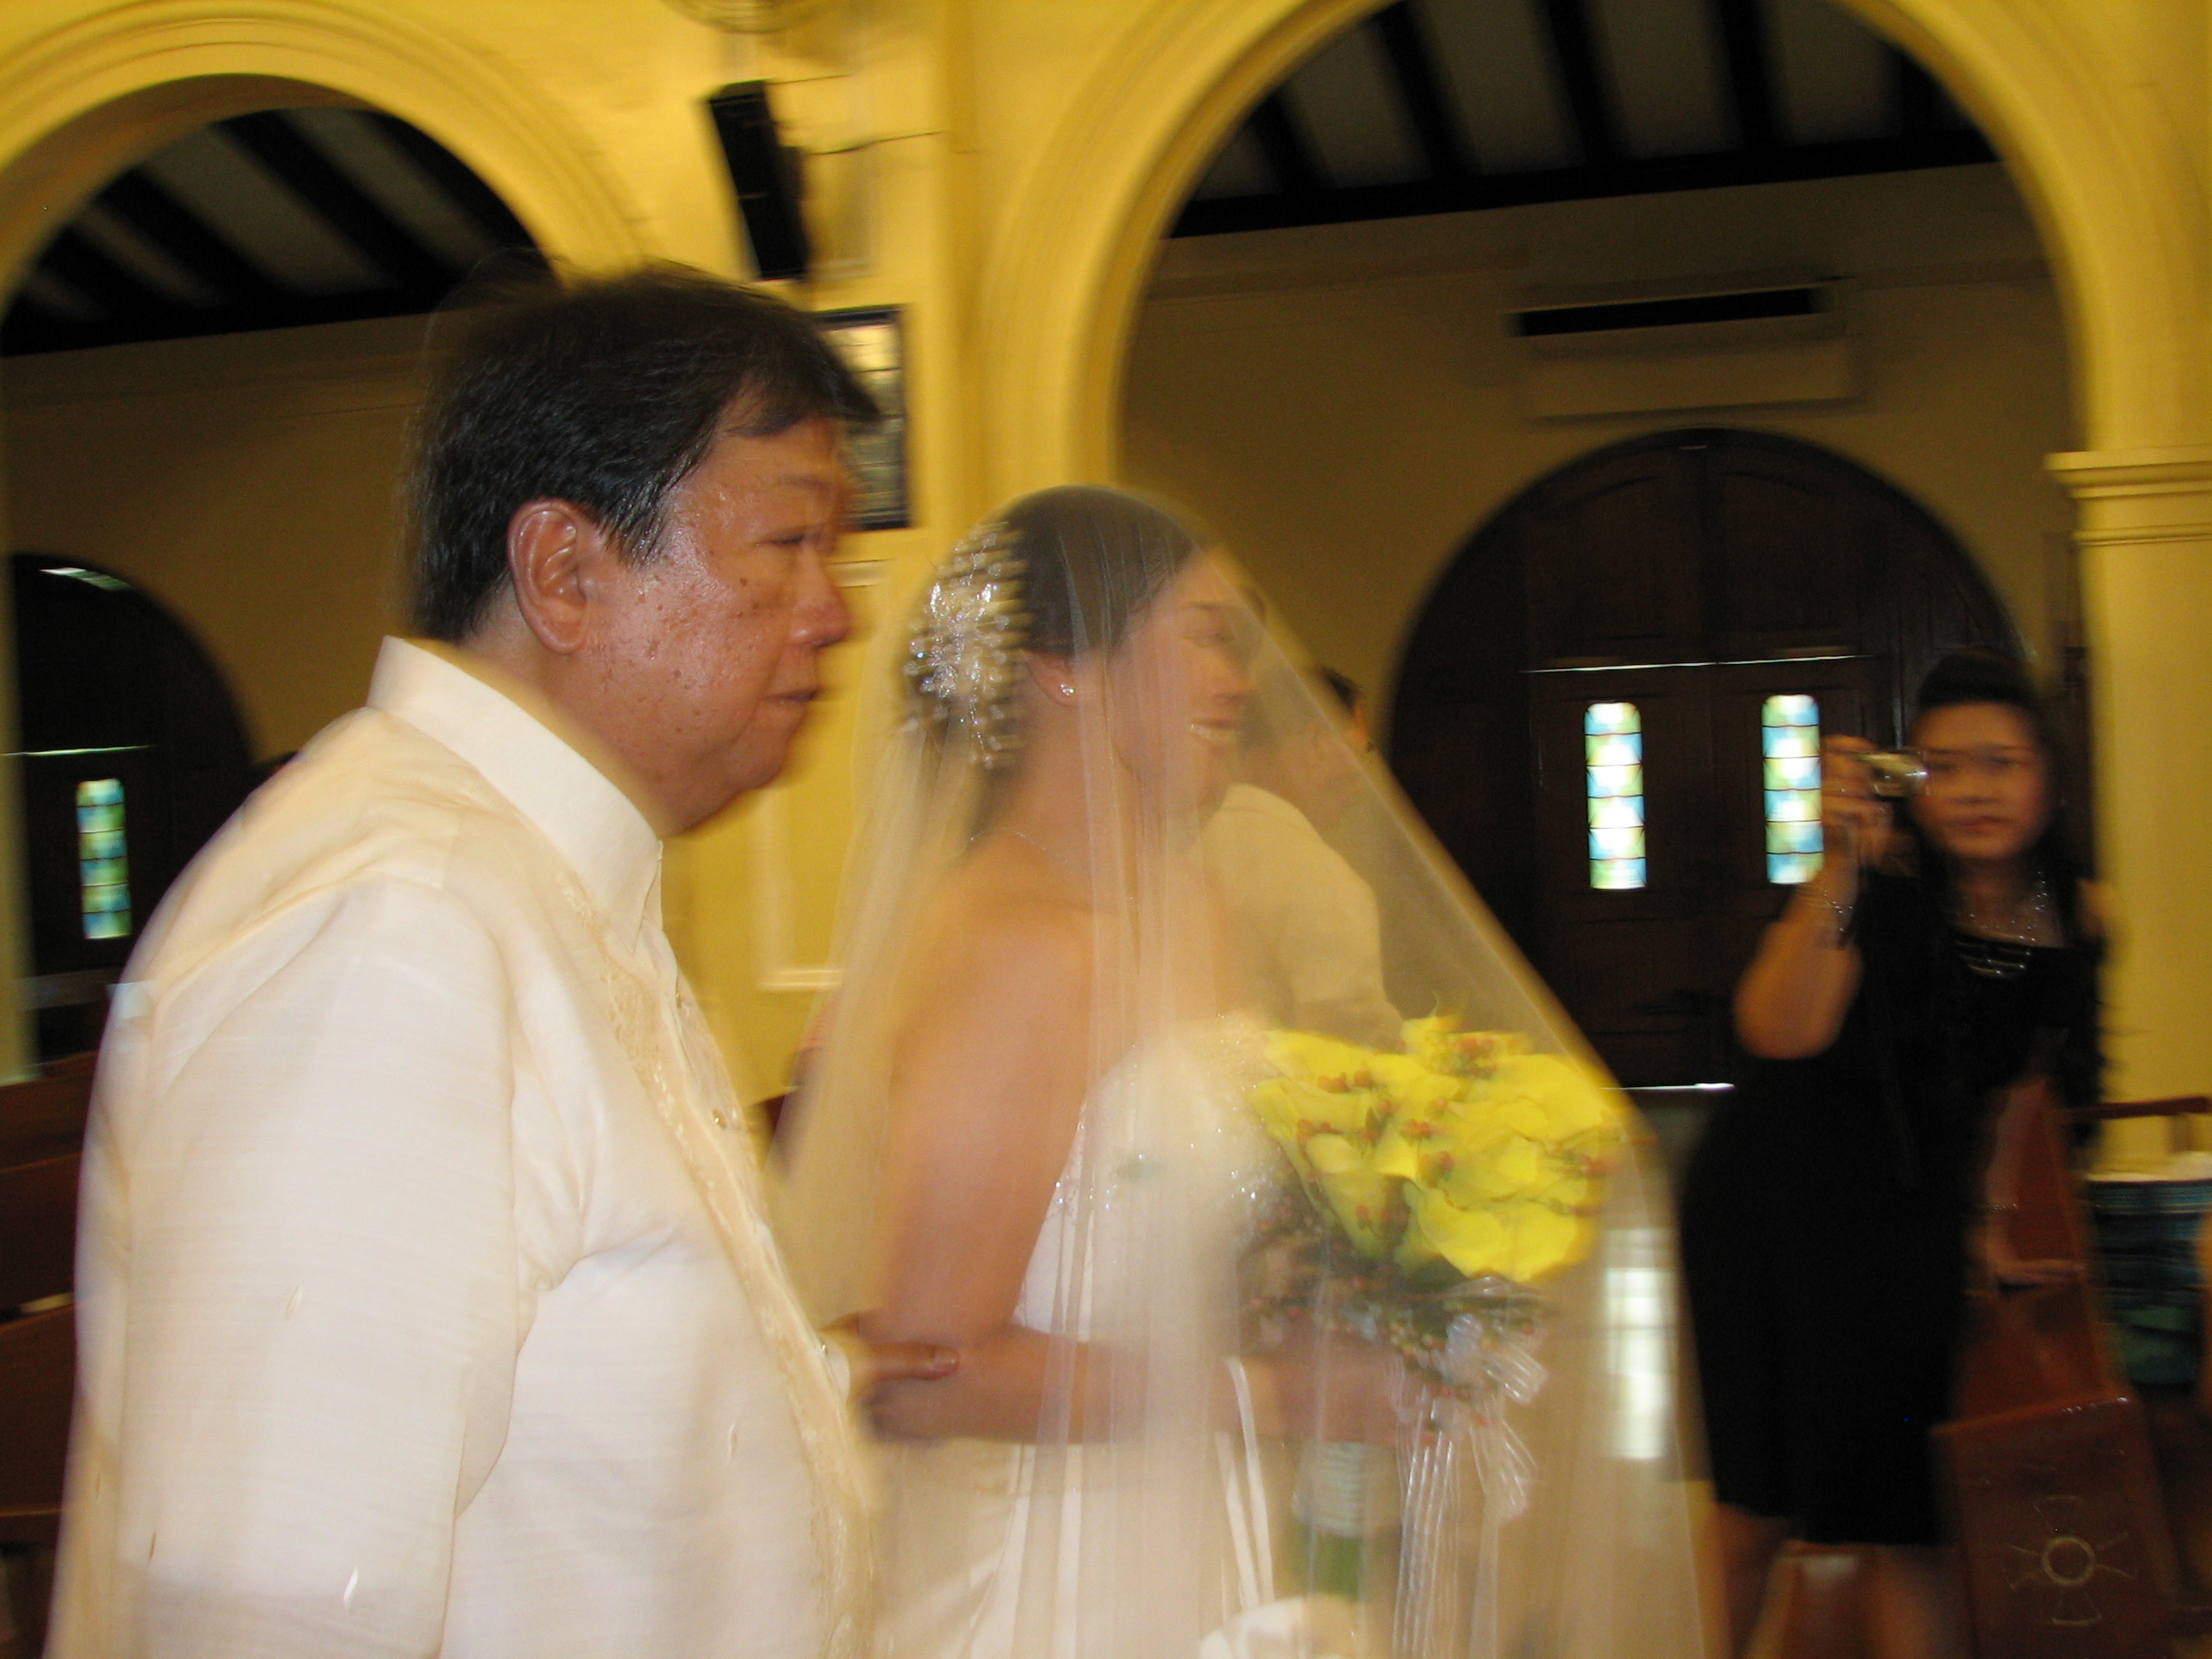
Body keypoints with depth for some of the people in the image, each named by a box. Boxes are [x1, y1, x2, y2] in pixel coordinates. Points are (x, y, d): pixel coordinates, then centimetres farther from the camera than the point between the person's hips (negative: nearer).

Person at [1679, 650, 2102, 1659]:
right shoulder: (1884, 883, -17)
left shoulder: (2073, 922, -2)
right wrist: (1841, 861, -39)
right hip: (1778, 1199, -4)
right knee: (1762, 1506, 2)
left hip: (1914, 1224, 4)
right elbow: (1782, 1032, -34)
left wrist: (1987, 1216, 13)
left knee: (1908, 1517, 5)